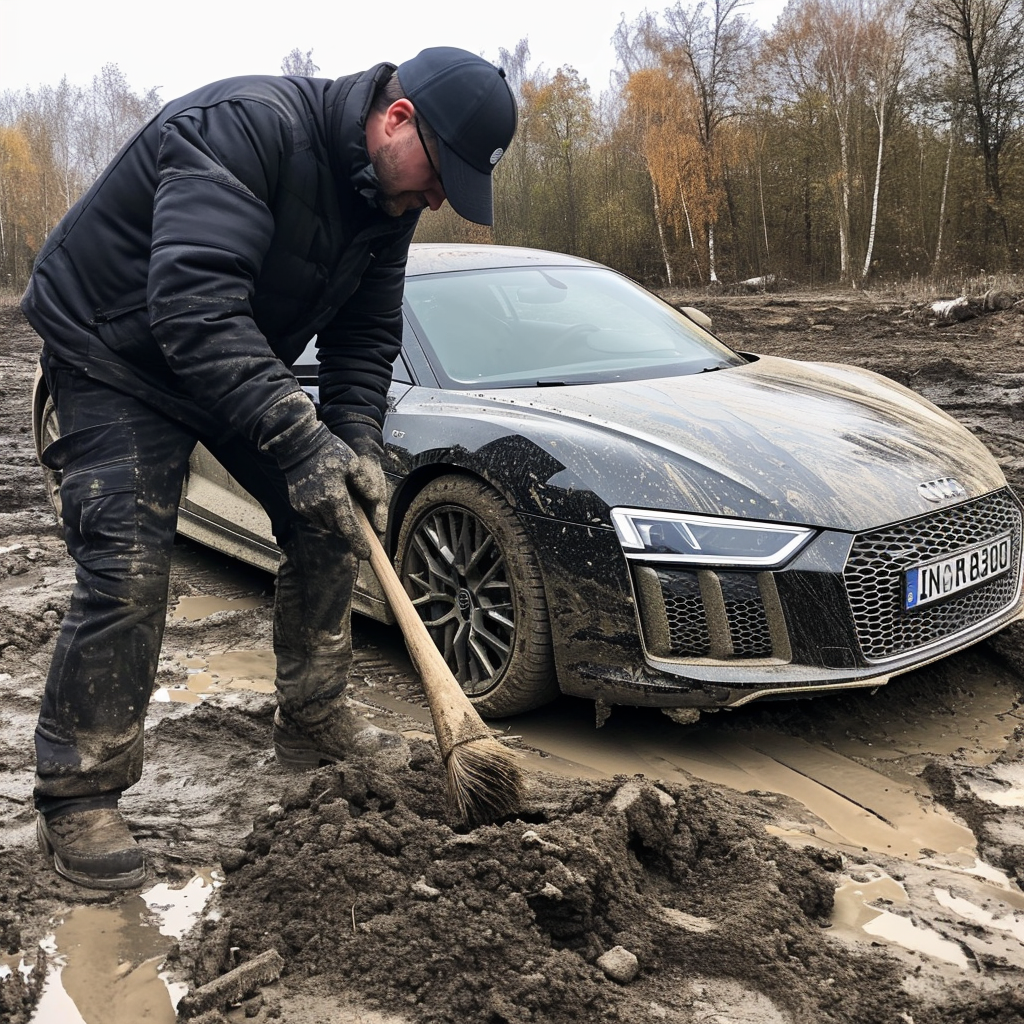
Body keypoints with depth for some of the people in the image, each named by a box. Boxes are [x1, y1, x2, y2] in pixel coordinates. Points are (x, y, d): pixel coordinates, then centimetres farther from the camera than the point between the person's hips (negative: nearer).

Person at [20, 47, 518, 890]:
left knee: (329, 521, 4)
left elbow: (364, 339, -2)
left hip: (242, 365, 8)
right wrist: (298, 435, -46)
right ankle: (76, 798, -3)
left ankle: (314, 725, 19)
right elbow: (191, 303, -42)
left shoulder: (387, 196, -5)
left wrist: (357, 446, -18)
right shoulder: (247, 126, -32)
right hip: (115, 354, -8)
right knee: (128, 567, -17)